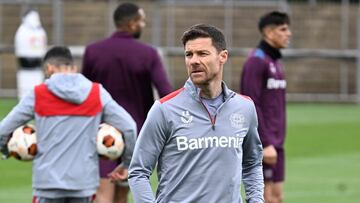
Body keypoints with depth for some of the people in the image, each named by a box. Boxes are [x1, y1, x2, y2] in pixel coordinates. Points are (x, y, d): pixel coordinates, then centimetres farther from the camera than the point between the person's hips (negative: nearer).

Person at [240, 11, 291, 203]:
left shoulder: (276, 61, 15)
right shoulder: (256, 61, -12)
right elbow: (252, 106, -17)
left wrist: (277, 141, 16)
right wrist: (265, 143, -20)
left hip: (275, 142, 9)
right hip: (261, 142, -8)